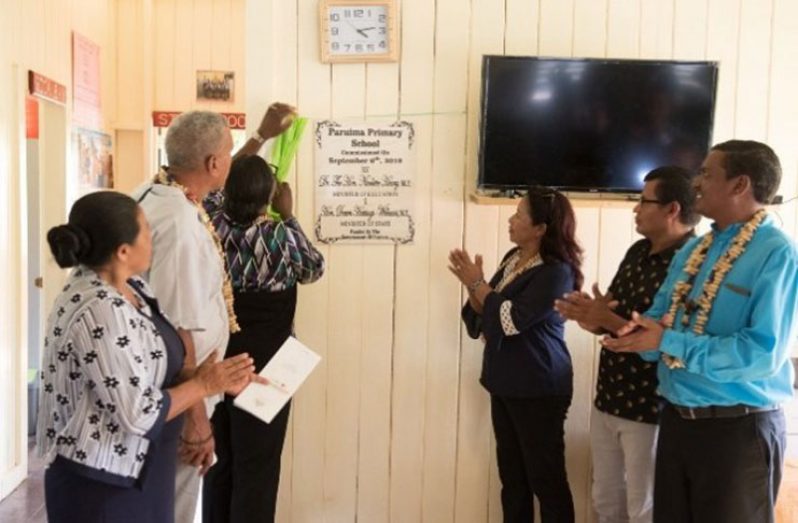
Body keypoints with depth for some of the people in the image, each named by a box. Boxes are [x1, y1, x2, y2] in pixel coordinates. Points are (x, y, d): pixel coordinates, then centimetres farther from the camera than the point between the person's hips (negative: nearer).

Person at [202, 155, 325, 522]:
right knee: (257, 466, 6)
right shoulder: (280, 235, -18)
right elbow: (314, 269, 1)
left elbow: (219, 183, 15)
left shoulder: (212, 224, -6)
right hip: (262, 362, -5)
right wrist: (288, 216, 6)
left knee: (221, 461, 18)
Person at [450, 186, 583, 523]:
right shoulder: (513, 258, 9)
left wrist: (477, 283, -13)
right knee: (512, 474, 17)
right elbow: (485, 317, 11)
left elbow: (510, 319, -23)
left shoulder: (556, 272, -18)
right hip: (505, 383, 9)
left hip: (538, 390, -8)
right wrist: (472, 286, -7)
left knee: (545, 477, 3)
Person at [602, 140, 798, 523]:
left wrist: (669, 341, -23)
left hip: (739, 428, -7)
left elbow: (763, 353, -25)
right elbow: (660, 320, 11)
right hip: (676, 419, 7)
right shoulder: (692, 250, 9)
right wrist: (639, 330, -12)